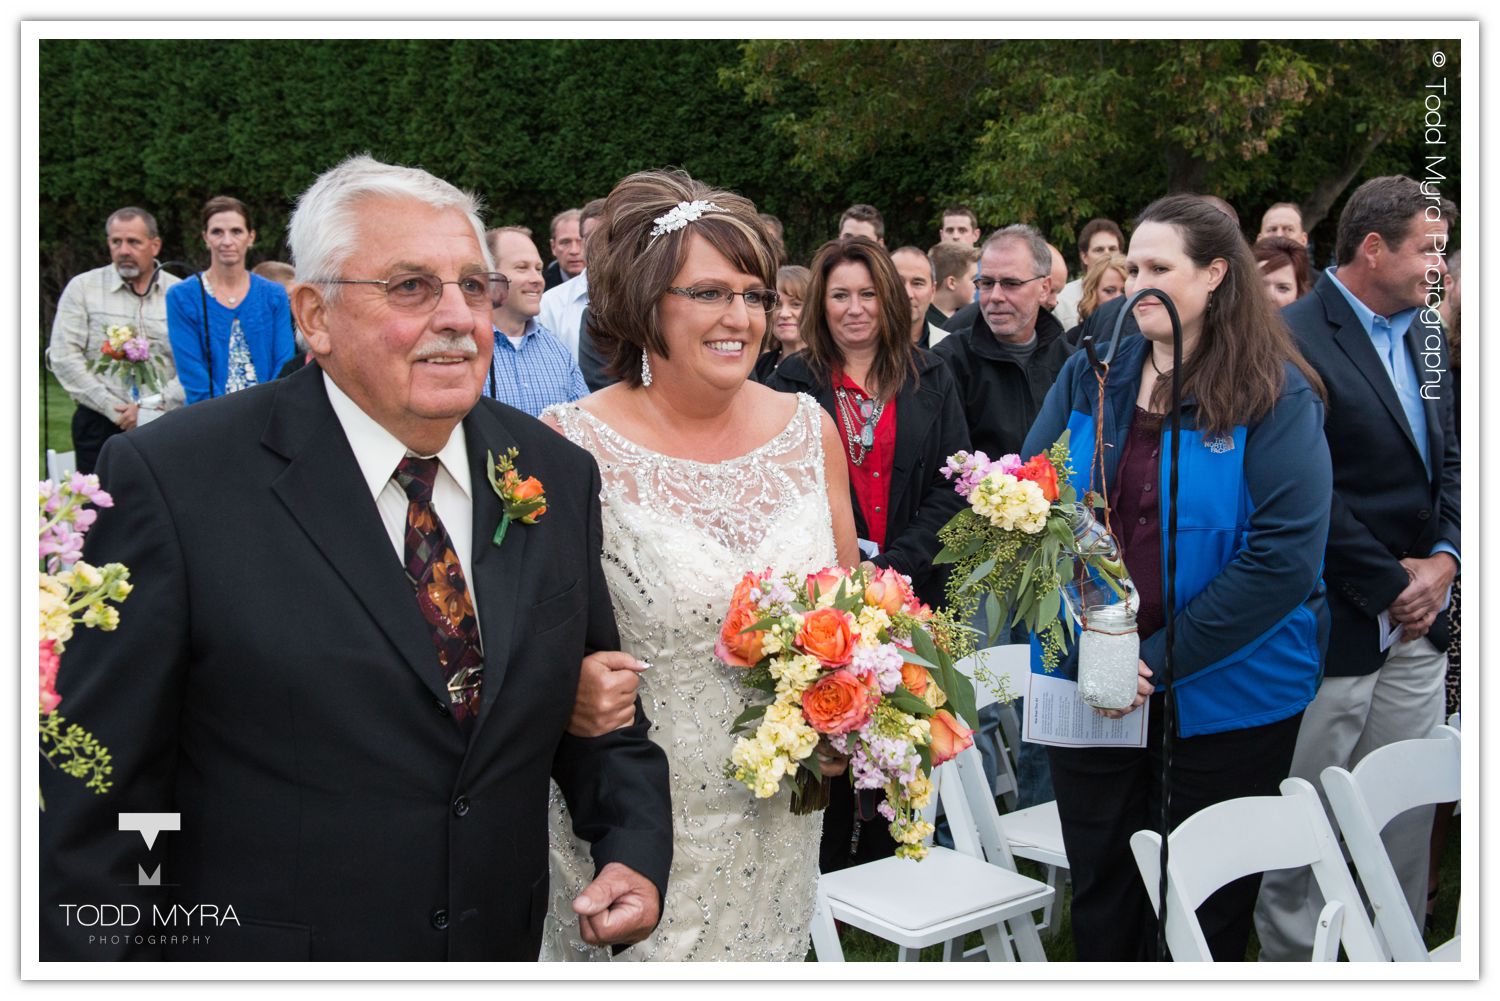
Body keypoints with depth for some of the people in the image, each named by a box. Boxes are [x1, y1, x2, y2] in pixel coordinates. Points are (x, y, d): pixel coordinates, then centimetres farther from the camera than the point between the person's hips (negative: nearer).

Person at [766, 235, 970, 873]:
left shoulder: (930, 379, 8)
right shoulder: (793, 383, 3)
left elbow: (953, 484, 1)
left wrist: (893, 565, -11)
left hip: (911, 592, 2)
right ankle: (829, 882, 18)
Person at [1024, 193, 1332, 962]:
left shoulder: (1276, 395, -8)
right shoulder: (1089, 376, 3)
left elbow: (1287, 552, -16)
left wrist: (1164, 660, -18)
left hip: (1226, 690, -3)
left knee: (1202, 910, 13)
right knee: (1102, 896, 16)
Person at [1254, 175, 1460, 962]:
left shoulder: (1425, 336, 12)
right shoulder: (1294, 339, -14)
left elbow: (1449, 459, 13)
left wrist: (1443, 560, -3)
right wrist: (1388, 585, -12)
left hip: (1416, 628, 7)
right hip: (1330, 630, -7)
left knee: (1407, 825, 15)